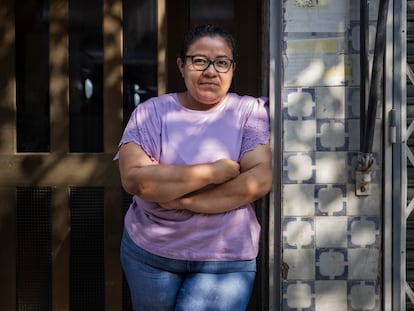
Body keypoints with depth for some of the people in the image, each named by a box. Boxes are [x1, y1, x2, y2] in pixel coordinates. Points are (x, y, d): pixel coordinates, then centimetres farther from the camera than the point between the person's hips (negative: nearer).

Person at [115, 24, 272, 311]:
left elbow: (260, 180, -15)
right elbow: (134, 179, -17)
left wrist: (184, 200, -19)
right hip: (149, 252, 2)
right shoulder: (151, 112, -3)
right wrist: (214, 171, -19)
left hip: (226, 260, -1)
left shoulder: (250, 111, -3)